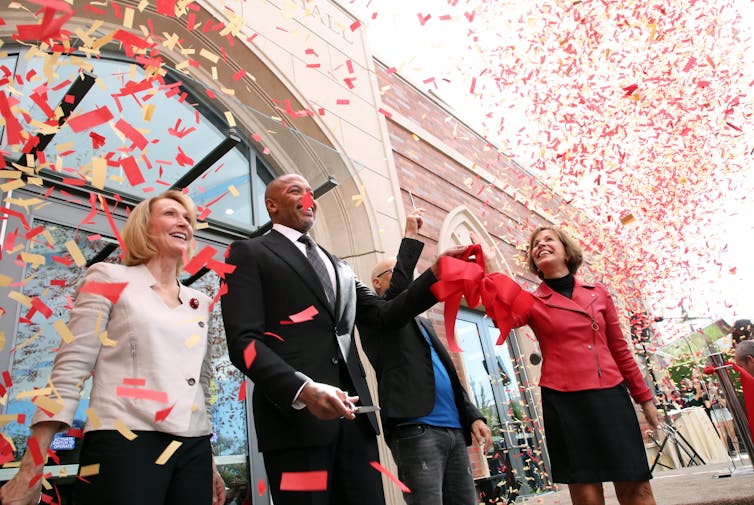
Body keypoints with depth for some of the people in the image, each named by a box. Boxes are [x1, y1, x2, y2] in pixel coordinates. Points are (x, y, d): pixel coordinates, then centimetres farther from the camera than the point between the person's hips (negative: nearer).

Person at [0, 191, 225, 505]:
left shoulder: (199, 303, 14)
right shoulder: (109, 278, 2)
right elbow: (69, 369, -4)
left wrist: (210, 465, 16)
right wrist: (31, 467, -9)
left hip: (193, 450, 5)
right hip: (124, 444, -4)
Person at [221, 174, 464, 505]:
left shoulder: (338, 266, 24)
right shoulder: (250, 253, 4)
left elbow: (385, 316, 14)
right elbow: (243, 340, -8)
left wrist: (437, 274, 3)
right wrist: (304, 389, -23)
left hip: (352, 413, 6)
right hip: (295, 414, -5)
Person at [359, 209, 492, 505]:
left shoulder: (423, 323, 26)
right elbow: (399, 289, -18)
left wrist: (472, 416, 11)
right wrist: (411, 236, -10)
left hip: (454, 430, 8)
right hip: (416, 430, -7)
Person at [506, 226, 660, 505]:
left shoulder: (598, 293, 12)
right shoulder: (532, 302, 4)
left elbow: (619, 349, 17)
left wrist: (644, 397, 18)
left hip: (611, 396, 2)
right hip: (564, 403, -2)